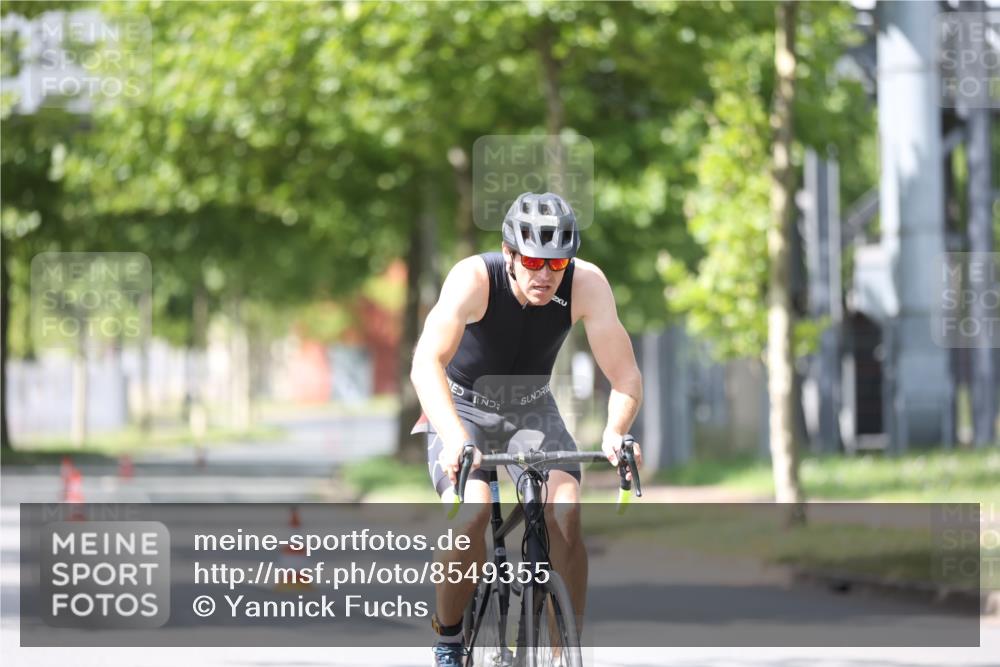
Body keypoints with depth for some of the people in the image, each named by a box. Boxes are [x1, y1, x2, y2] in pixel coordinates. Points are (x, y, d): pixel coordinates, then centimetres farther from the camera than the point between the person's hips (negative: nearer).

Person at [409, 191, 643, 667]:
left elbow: (625, 376, -24)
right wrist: (456, 439, -56)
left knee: (565, 511, -23)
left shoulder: (586, 284, -23)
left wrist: (615, 432, -45)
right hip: (461, 406, -2)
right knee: (471, 512, -27)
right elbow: (426, 363, -42)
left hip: (530, 407, 2)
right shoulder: (474, 278, -30)